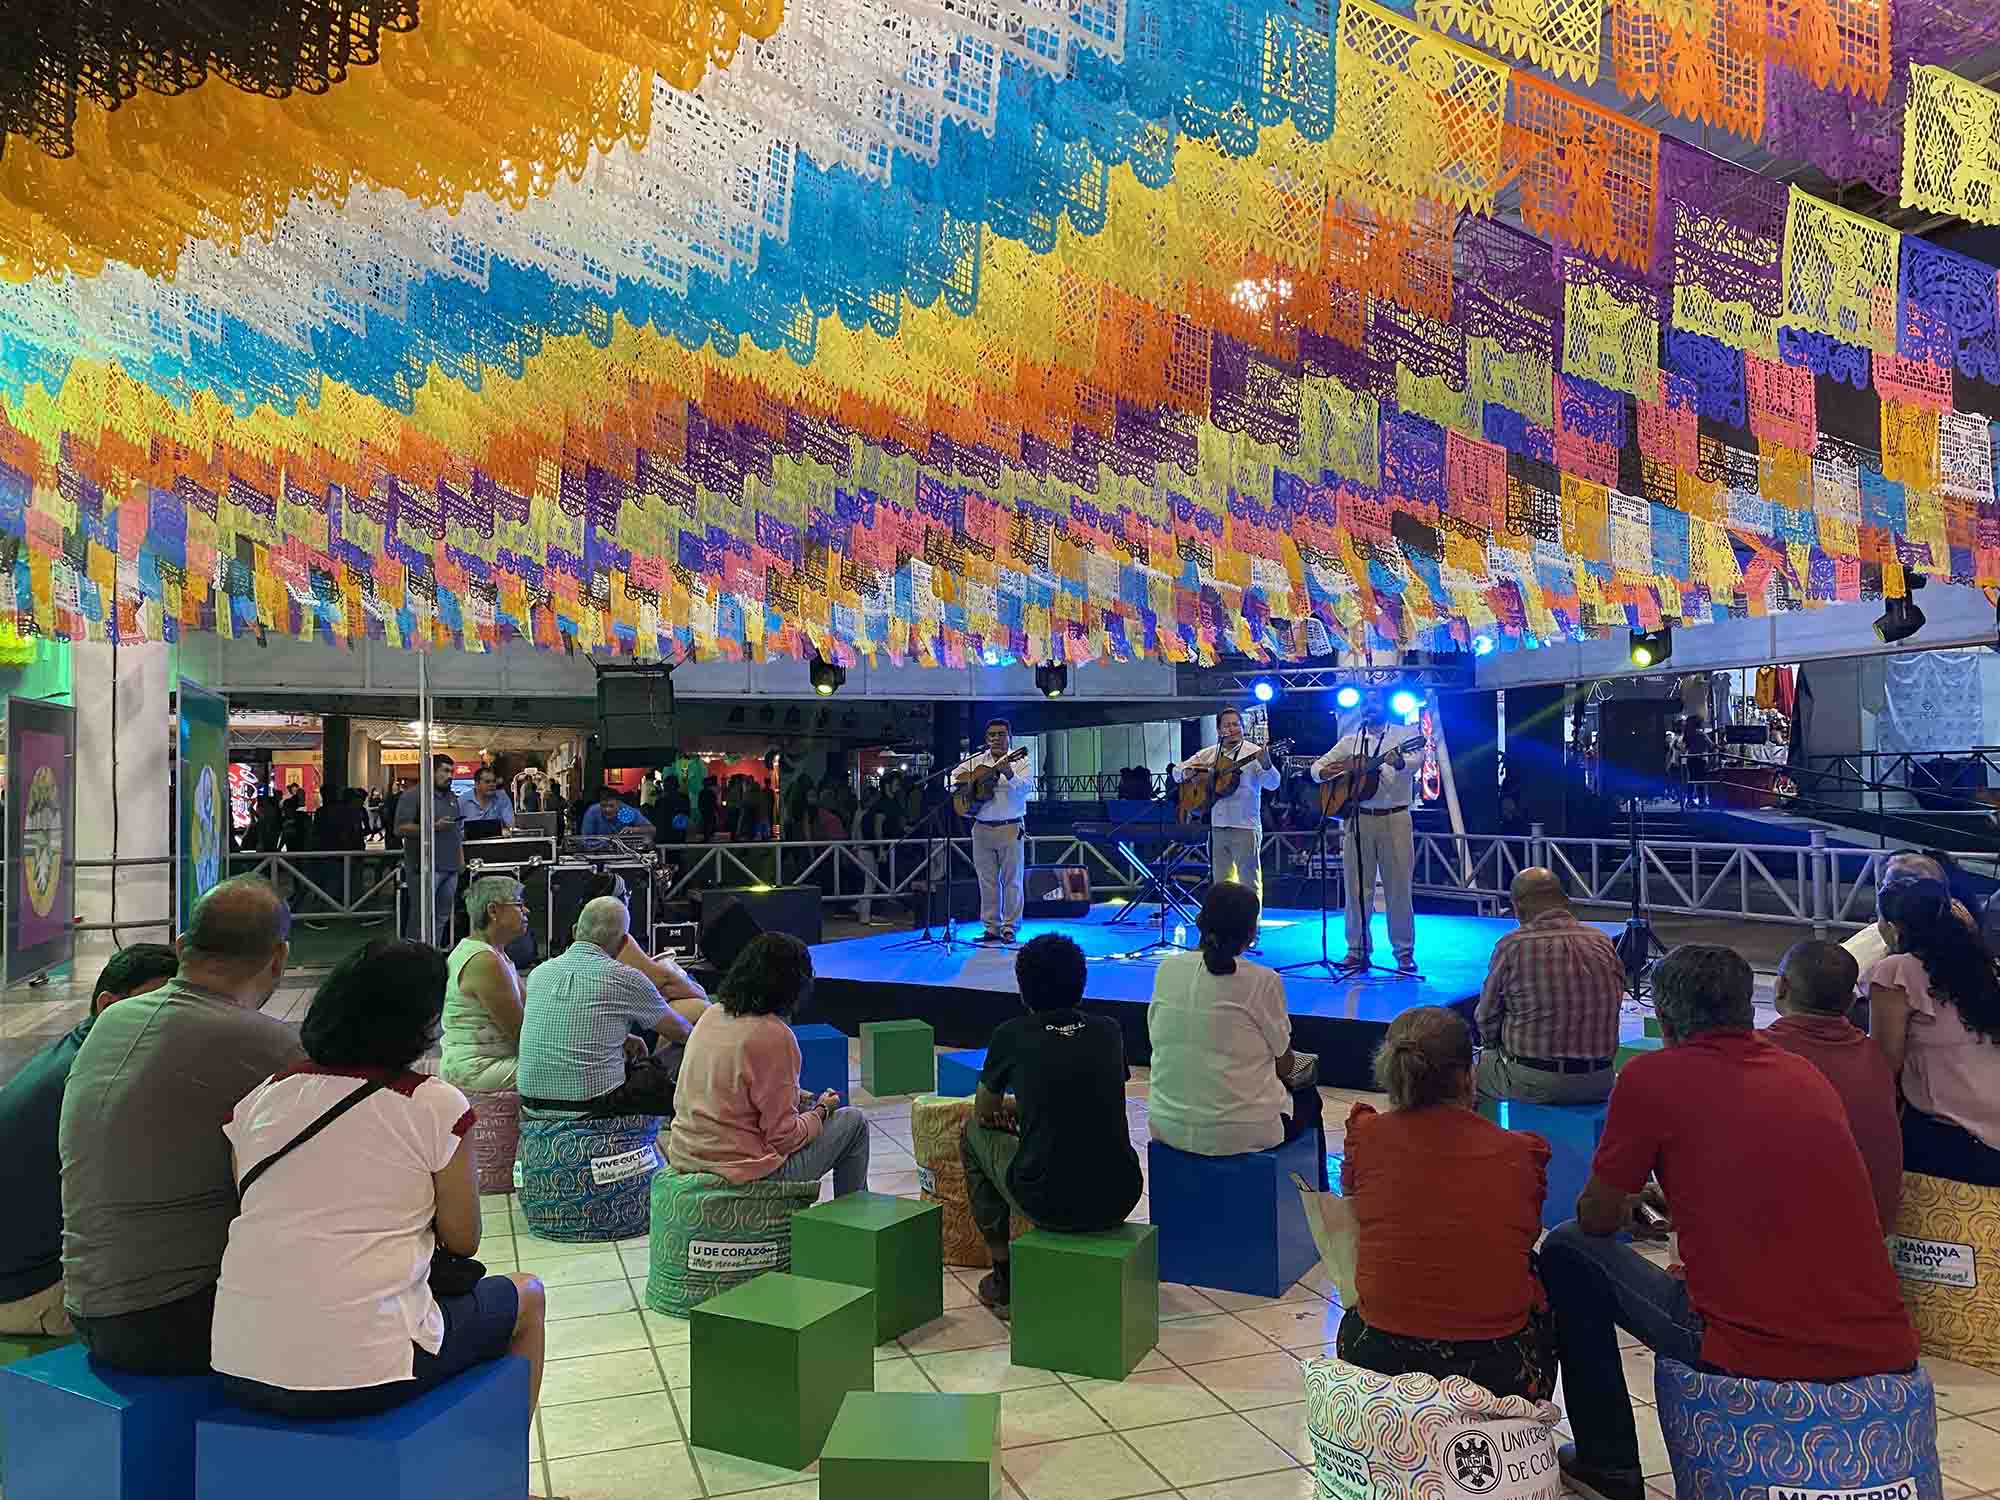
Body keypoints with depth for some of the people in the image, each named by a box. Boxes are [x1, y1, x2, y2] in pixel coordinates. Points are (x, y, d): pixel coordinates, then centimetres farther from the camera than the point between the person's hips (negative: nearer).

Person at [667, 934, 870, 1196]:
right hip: (743, 1171, -8)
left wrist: (803, 1098, 15)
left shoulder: (713, 1014, 2)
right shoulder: (775, 1036, -21)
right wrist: (821, 1110, 2)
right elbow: (784, 1136, -17)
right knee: (854, 1121, 9)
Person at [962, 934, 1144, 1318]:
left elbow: (984, 1113, 13)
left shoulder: (1012, 1035, -3)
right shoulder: (1109, 1032, 6)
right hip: (1119, 1201, 4)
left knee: (975, 1132, 23)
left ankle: (1005, 1278, 26)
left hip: (1050, 1206, -3)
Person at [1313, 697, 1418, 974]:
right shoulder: (1351, 740, 12)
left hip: (1395, 818, -3)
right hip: (1358, 818, 3)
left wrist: (1398, 763, -42)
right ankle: (1357, 949, 15)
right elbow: (1317, 767, 14)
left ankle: (1405, 952, 10)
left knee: (1399, 887, 0)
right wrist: (1328, 772, -10)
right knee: (1357, 888, 6)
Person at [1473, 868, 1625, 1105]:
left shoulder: (1512, 946, -12)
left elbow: (1487, 1018, -2)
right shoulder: (1604, 943, 2)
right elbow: (1612, 1010, 12)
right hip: (1598, 1083, 5)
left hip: (1534, 1084, -5)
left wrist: (1502, 1047, 19)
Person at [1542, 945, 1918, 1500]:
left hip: (1752, 1358, -6)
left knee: (1568, 1250, 14)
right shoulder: (1807, 1074, 12)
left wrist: (1630, 1206, 28)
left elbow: (1597, 1220, 4)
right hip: (1886, 1353, 7)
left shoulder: (1651, 1076, -6)